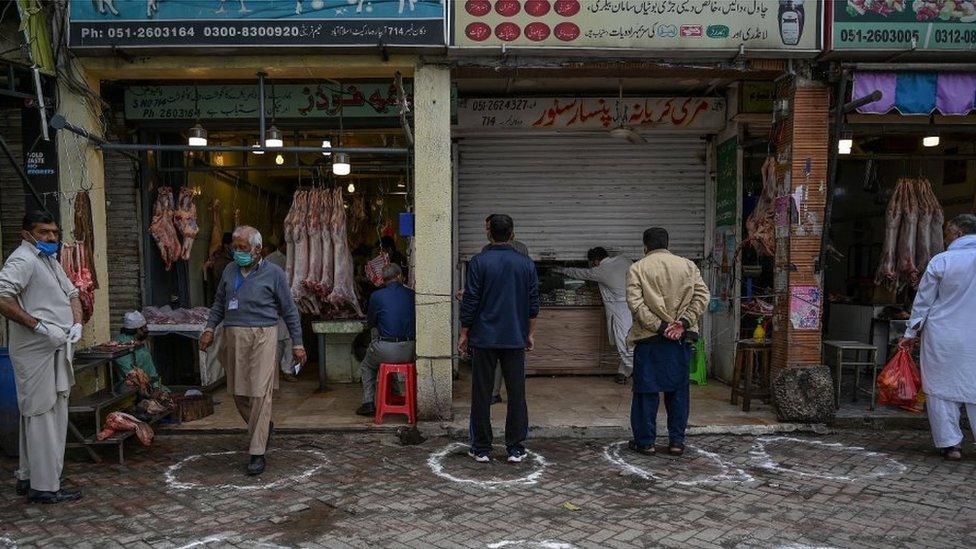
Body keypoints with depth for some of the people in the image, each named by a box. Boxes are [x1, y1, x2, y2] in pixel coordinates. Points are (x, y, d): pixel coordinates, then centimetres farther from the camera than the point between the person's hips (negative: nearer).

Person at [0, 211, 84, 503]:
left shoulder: (50, 260, 19)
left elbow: (72, 293, 24)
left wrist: (77, 324, 6)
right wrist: (39, 326, -24)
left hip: (56, 349, 10)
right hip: (35, 351, -10)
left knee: (45, 413, 16)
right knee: (41, 414, -5)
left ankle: (28, 478, 28)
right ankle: (44, 486, 2)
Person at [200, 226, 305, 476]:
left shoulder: (273, 273, -1)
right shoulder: (230, 270, 12)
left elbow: (289, 311, 2)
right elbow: (219, 303, 22)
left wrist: (297, 344, 0)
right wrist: (210, 328, 6)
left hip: (262, 335, -5)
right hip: (233, 336, 5)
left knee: (260, 393, -10)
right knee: (238, 392, 12)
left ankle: (257, 453, -4)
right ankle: (264, 427, 38)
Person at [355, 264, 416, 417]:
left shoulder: (377, 296, -4)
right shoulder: (412, 295, 3)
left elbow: (370, 322, 9)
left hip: (386, 350, -3)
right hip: (409, 351, 3)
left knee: (366, 367, 28)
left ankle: (369, 403, 22)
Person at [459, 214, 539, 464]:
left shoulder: (479, 262, -7)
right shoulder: (527, 264, 2)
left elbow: (470, 302, -7)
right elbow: (533, 304, 5)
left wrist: (464, 334, 3)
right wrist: (530, 334, 16)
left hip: (484, 339, -2)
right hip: (515, 339, 2)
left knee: (481, 395, 6)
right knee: (516, 394, 9)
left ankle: (481, 449, 13)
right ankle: (515, 449, 13)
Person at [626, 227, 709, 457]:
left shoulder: (638, 268, -2)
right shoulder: (688, 266, 7)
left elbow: (635, 303, -13)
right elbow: (702, 296, -2)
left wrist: (659, 326, -13)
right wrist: (683, 323, -8)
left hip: (648, 339, -2)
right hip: (681, 340, 3)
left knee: (646, 390, 6)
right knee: (678, 390, 11)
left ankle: (645, 441, 12)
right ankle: (676, 441, 16)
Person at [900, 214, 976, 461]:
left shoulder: (941, 261, -6)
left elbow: (923, 301, -1)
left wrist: (911, 334, 6)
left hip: (942, 336, -2)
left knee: (942, 388, 8)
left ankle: (950, 444, 11)